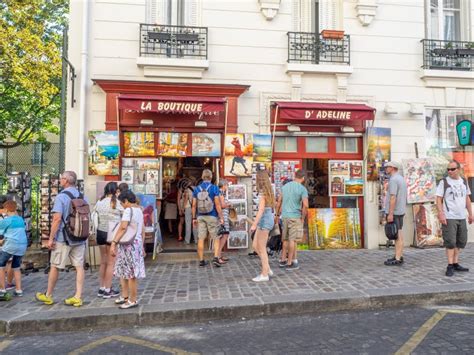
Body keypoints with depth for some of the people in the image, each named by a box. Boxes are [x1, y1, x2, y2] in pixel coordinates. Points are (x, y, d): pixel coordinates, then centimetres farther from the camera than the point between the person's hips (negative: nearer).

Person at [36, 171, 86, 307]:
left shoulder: (61, 197, -11)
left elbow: (57, 219, -17)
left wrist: (51, 238, -12)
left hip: (63, 238, -5)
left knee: (55, 266, 10)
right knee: (79, 266, 5)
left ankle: (48, 296, 25)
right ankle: (78, 297, 6)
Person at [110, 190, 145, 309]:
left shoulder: (128, 210, -13)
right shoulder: (139, 210, 12)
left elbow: (123, 227, -25)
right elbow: (143, 231, 16)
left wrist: (114, 242, -26)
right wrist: (142, 246, 21)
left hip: (128, 245, -9)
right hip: (137, 243, 9)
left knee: (131, 274, 0)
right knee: (123, 271, 20)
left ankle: (133, 300, 9)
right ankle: (125, 296, 30)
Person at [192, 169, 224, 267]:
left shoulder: (197, 189, 4)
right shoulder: (214, 188, -7)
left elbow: (194, 205, 5)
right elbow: (217, 204, -11)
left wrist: (194, 218, 13)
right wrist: (221, 217, -6)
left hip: (200, 217, 3)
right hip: (212, 216, -3)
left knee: (201, 239, 7)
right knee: (216, 238, 7)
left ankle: (201, 260, 11)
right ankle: (216, 258, -5)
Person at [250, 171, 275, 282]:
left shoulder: (262, 192, -16)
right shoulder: (268, 191, 11)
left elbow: (261, 209, -21)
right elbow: (272, 205, 16)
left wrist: (254, 224, -21)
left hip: (264, 220, -9)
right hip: (268, 218, 9)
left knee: (261, 248, 0)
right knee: (255, 246, 15)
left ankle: (264, 274, 10)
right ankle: (267, 269, 19)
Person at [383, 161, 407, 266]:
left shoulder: (393, 180, -16)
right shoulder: (402, 179, 15)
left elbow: (393, 198, -22)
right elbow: (404, 197, 19)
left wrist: (390, 213, -23)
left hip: (394, 212, -9)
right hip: (400, 211, 10)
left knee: (397, 235, -6)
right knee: (398, 234, 12)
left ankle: (397, 259, -2)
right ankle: (399, 256, 18)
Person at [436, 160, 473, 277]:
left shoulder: (464, 182, 11)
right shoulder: (444, 182, -5)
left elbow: (467, 198, 17)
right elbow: (438, 199, -8)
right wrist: (441, 214, -17)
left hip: (461, 217, 6)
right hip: (449, 218, -6)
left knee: (461, 242, 11)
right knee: (450, 242, -6)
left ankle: (455, 263, 22)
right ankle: (450, 266, 1)